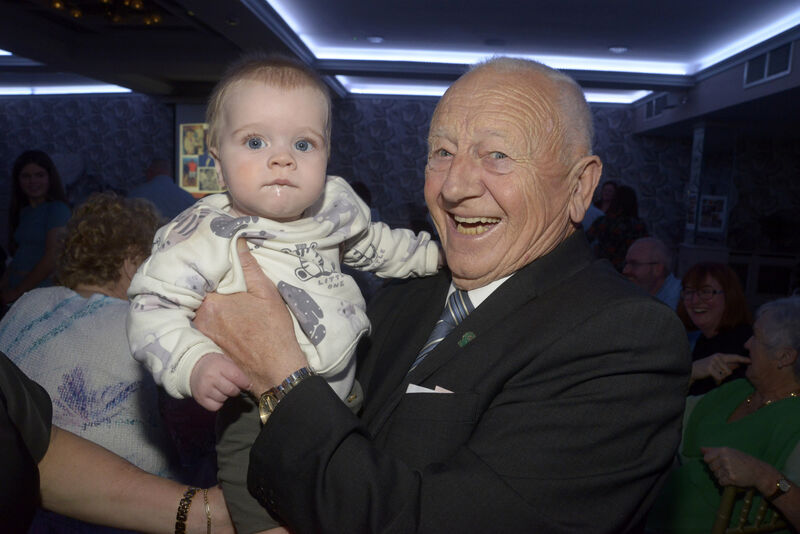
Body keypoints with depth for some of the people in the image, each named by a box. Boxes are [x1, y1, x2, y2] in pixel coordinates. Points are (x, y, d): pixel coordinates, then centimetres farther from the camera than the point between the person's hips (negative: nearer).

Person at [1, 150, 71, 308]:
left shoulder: (57, 209, -8)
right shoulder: (23, 211, 16)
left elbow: (52, 259, -14)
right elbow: (18, 257, 17)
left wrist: (17, 292, -8)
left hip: (42, 291, -6)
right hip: (16, 291, 6)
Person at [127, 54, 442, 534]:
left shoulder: (334, 205, -1)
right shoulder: (206, 235, -17)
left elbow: (373, 243, 19)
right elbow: (154, 307, -16)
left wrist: (432, 252, 21)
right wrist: (193, 363, -31)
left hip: (347, 396, 5)